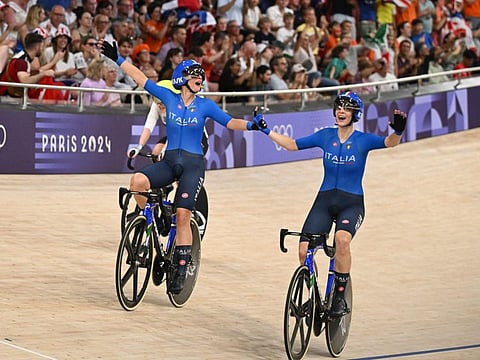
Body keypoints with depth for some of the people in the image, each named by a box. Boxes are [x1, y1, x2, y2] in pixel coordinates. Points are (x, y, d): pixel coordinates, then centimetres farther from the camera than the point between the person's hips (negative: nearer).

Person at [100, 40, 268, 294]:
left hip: (193, 164, -2)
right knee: (137, 181, -27)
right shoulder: (169, 97, 5)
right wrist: (117, 59, 7)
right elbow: (141, 79, 8)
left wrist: (251, 125, -24)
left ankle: (181, 270, -3)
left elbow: (230, 122, -5)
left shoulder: (205, 105, 2)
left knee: (183, 215, -12)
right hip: (169, 161, 2)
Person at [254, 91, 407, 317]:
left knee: (342, 239, -35)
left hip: (352, 204, -3)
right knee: (304, 250, -15)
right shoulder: (325, 136, 5)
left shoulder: (363, 140, -3)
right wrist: (266, 130, 9)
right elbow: (292, 145, 14)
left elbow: (390, 142, -21)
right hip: (324, 201, 3)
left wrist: (397, 131, -43)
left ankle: (339, 298, -22)